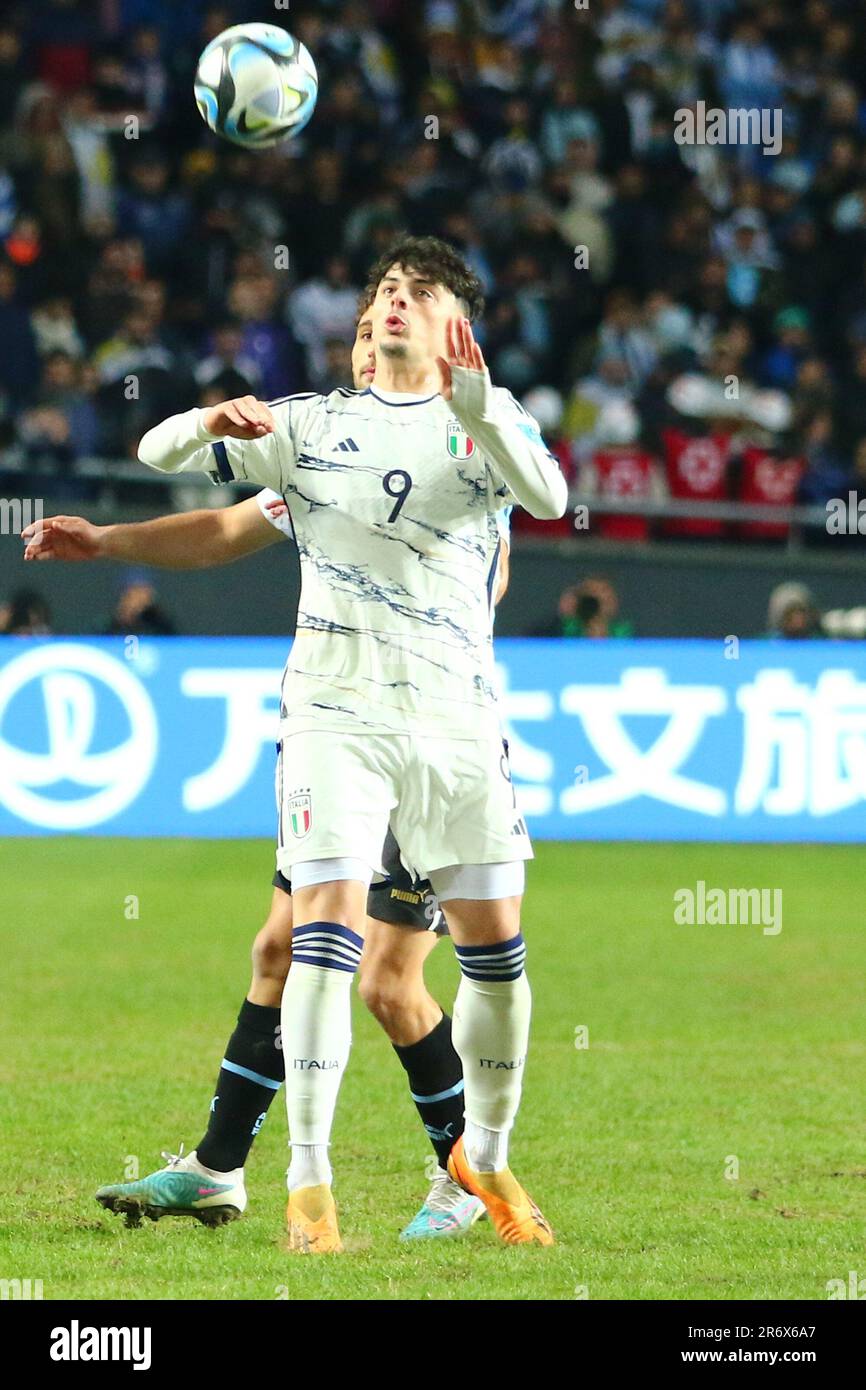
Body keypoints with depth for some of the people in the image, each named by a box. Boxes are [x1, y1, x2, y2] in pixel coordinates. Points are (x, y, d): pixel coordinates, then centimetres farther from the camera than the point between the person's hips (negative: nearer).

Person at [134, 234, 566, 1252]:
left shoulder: (488, 420, 9)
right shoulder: (313, 425, 11)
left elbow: (547, 496, -12)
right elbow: (159, 452, 10)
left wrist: (475, 407, -28)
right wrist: (210, 423, -14)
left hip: (458, 714, 1)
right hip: (335, 709, -1)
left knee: (497, 951, 2)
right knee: (327, 935, -15)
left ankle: (484, 1159, 23)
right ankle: (307, 1186, -12)